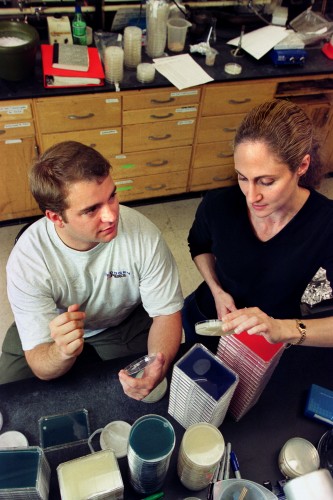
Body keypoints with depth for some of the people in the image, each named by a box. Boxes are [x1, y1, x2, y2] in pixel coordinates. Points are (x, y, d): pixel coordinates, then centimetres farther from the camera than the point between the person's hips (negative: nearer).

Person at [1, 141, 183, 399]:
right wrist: (63, 352, -51)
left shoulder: (144, 234, -31)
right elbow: (41, 367, -27)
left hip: (127, 322, 1)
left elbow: (167, 313, -19)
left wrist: (158, 367, -40)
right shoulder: (26, 260, -31)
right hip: (53, 329, 0)